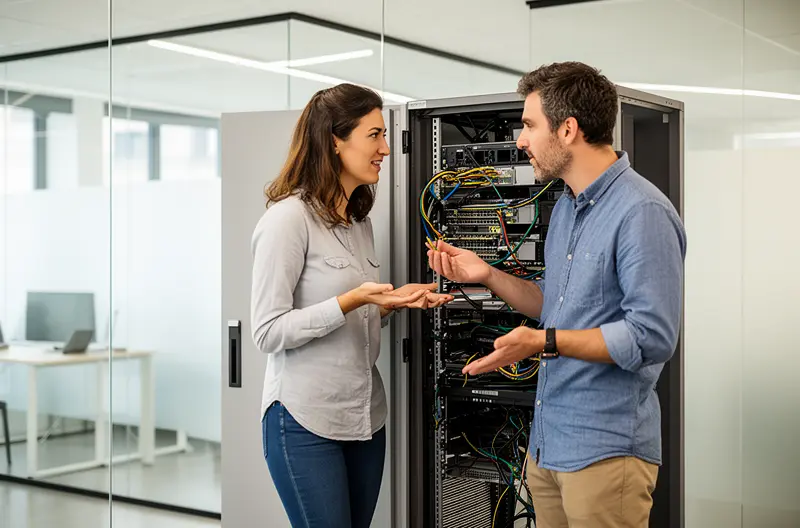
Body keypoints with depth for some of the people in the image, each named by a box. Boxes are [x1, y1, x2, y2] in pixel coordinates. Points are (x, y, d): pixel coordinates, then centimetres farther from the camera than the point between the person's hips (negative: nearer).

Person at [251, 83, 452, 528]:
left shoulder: (360, 220, 13)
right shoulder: (288, 217, -13)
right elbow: (269, 332, -16)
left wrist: (394, 302, 1)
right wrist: (352, 301, -23)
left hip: (366, 416, 8)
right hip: (306, 422, -7)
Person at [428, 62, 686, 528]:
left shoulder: (642, 212, -18)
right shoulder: (566, 207, 14)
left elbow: (652, 337, -23)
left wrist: (543, 342, -26)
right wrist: (487, 275, 8)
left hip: (605, 450, -9)